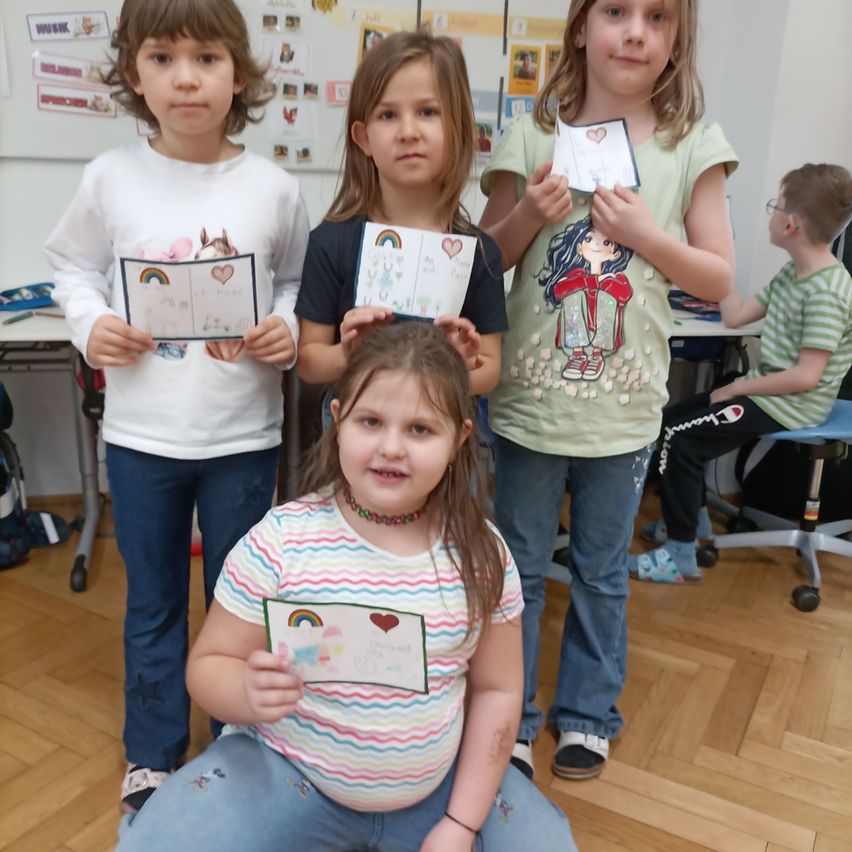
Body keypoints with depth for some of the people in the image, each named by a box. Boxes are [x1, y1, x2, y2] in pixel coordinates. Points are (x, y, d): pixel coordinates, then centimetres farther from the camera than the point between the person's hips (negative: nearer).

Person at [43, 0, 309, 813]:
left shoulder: (273, 188, -5)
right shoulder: (111, 177, -4)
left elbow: (299, 280, 7)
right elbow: (72, 265, 9)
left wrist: (289, 328, -13)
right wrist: (89, 325, -10)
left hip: (243, 436, 0)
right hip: (141, 435, 1)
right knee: (152, 606, 17)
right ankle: (151, 754, 40)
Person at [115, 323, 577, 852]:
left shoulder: (481, 551, -8)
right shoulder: (280, 541, -16)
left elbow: (497, 689, 1)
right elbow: (209, 664, -7)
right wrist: (248, 695, -30)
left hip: (438, 786, 3)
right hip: (286, 776, -2)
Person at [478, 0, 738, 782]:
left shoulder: (692, 145, -1)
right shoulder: (534, 135, -2)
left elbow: (719, 281, -1)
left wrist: (644, 234, -16)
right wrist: (528, 215, -16)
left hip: (624, 409, 1)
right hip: (531, 401, 0)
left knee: (603, 572, 16)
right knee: (518, 569, 12)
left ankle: (588, 713, 37)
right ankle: (507, 719, 31)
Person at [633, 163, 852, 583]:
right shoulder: (791, 273, 6)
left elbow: (806, 377, -26)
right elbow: (735, 315, 6)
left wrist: (738, 387, -18)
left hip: (789, 407, -10)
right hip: (767, 390, 10)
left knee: (678, 437, -15)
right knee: (676, 417, 12)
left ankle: (680, 556, -5)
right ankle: (692, 517, 23)